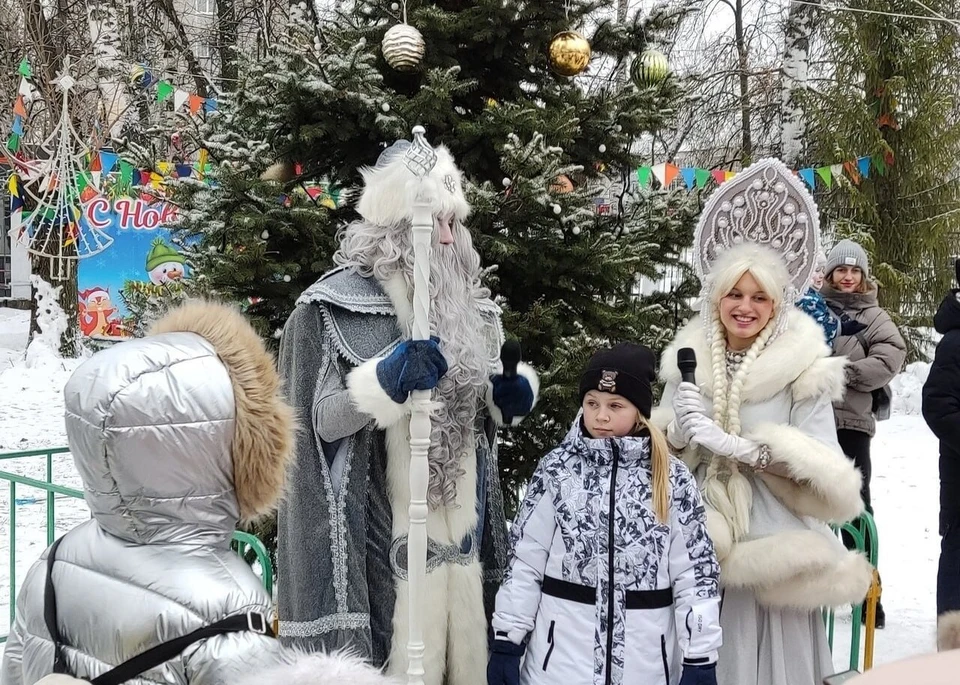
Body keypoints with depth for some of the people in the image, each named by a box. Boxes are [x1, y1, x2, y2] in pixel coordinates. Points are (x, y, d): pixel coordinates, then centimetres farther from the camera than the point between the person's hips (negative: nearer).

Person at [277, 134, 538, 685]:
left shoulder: (466, 302, 10)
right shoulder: (339, 304, -9)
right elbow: (323, 420, -13)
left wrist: (513, 392, 0)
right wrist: (386, 379, -27)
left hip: (461, 523, 6)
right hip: (382, 531, -6)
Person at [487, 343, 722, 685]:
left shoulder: (673, 478, -2)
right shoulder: (556, 469, -2)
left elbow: (696, 572, -1)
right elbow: (524, 561, 0)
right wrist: (507, 643, -2)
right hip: (561, 653, 0)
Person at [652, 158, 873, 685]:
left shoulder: (803, 371, -7)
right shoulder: (688, 360, 4)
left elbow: (829, 477, -12)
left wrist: (739, 447, -22)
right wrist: (680, 431, -13)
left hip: (772, 556, -3)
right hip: (698, 551, 3)